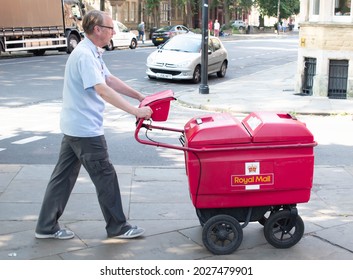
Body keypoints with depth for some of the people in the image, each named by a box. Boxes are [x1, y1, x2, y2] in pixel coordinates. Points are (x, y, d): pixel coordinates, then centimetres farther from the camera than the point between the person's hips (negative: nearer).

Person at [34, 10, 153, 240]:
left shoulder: (93, 53, 12)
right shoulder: (85, 55, -21)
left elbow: (111, 80, 17)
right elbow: (103, 90, -31)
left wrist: (139, 96, 12)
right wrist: (135, 111, -33)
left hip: (75, 126, 10)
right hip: (85, 129, -10)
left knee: (64, 176, 13)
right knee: (105, 177, 2)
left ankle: (47, 227, 22)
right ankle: (118, 227, 16)